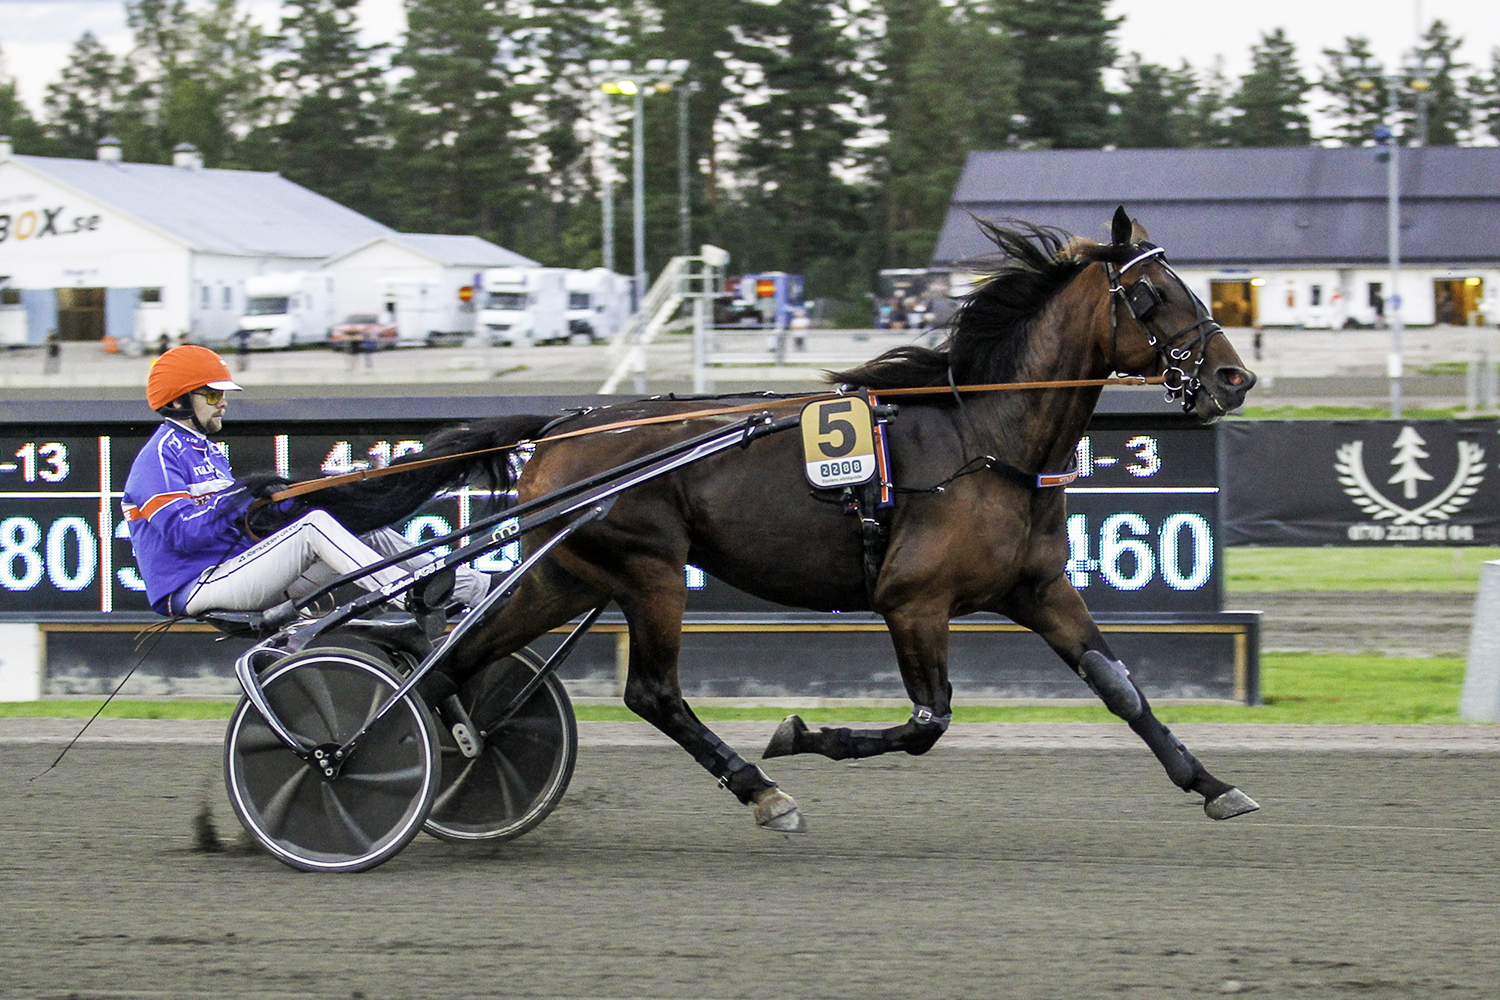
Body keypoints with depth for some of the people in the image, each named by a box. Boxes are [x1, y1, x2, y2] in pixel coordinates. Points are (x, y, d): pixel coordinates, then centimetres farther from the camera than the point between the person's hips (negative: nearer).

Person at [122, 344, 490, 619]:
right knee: (314, 525, -26)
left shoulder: (209, 451, 25)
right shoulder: (162, 455, -7)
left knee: (369, 534, -1)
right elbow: (182, 532, -19)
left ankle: (469, 586, -8)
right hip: (194, 589, -9)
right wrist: (239, 499, -22)